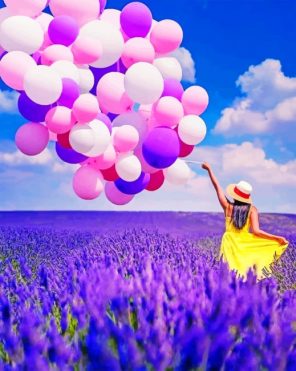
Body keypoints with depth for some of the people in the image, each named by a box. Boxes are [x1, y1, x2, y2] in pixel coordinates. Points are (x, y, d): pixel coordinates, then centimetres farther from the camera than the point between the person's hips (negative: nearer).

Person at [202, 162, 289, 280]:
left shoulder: (228, 206, -5)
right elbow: (256, 231, -16)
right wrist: (278, 238, -12)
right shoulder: (252, 210, -8)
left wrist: (209, 169, 15)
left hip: (230, 243, 1)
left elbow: (217, 186, 5)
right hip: (245, 244, -1)